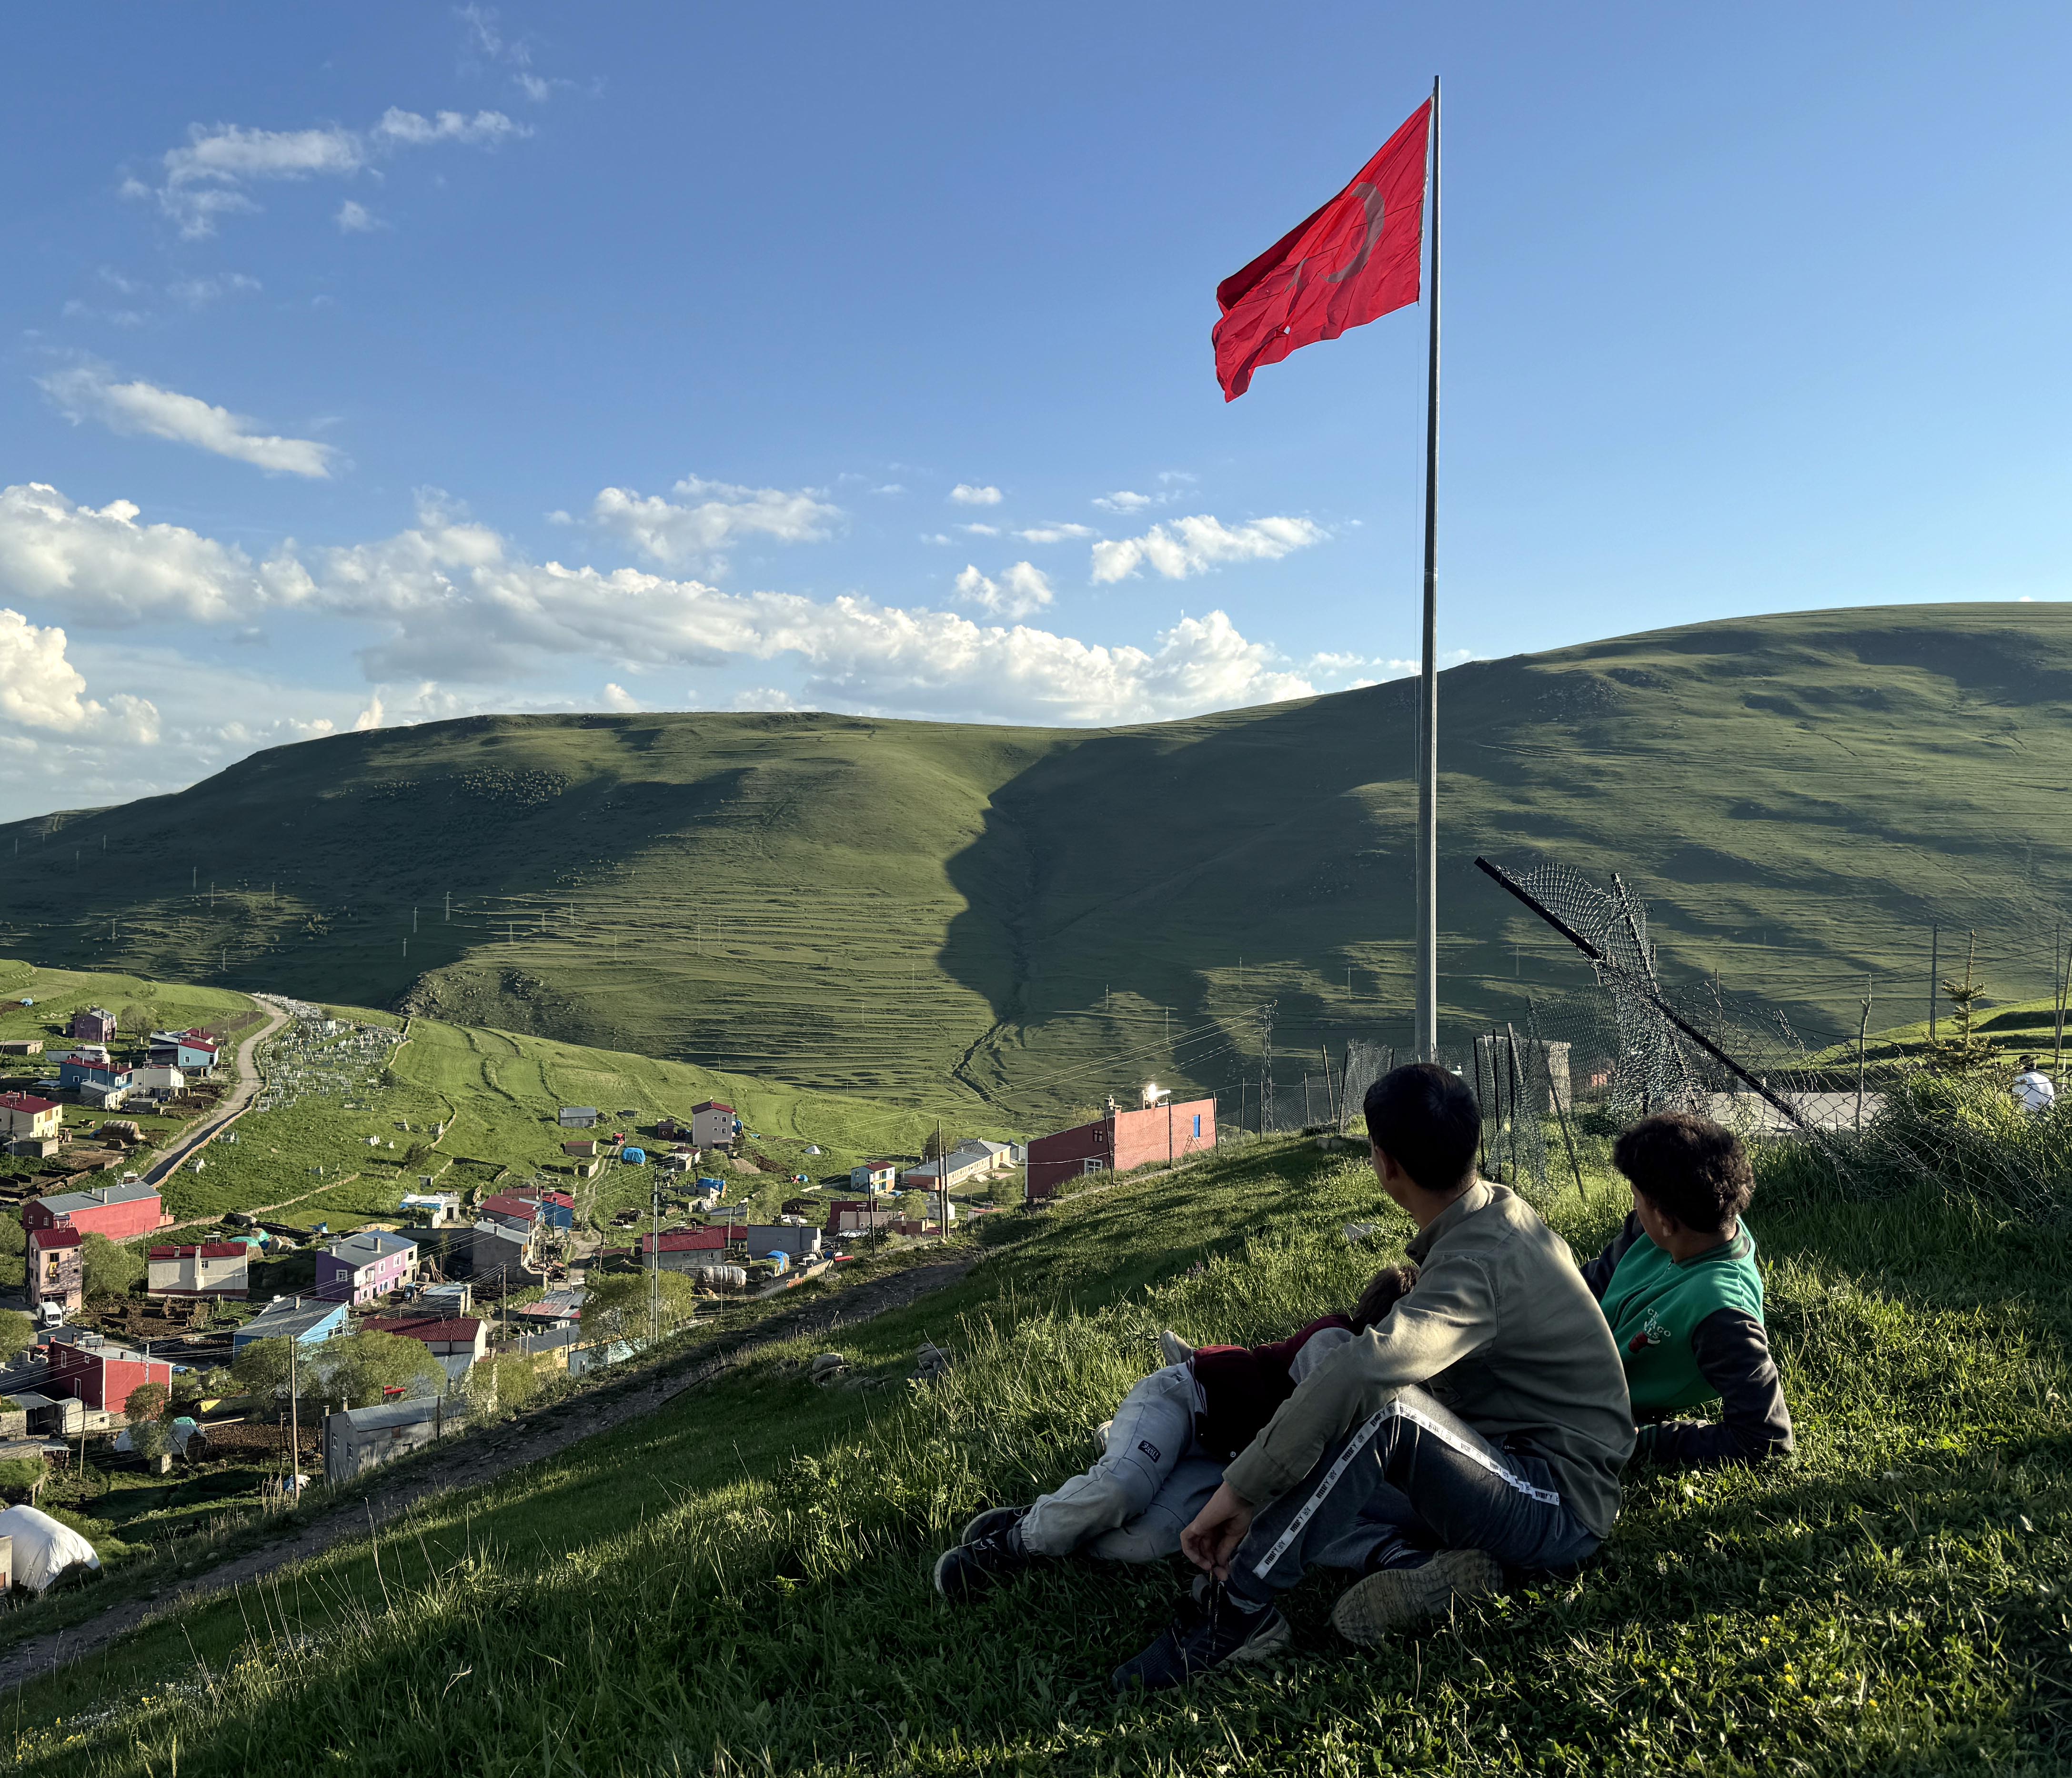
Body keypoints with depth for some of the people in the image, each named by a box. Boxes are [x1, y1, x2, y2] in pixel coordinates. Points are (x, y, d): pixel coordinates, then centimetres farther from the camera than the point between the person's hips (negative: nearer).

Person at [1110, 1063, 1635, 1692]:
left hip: (1560, 1513, -9)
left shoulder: (1477, 1264, -28)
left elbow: (1357, 1373, -41)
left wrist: (1241, 1489, -36)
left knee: (1379, 1405, -36)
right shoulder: (1502, 1210, 3)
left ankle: (1234, 1608, -26)